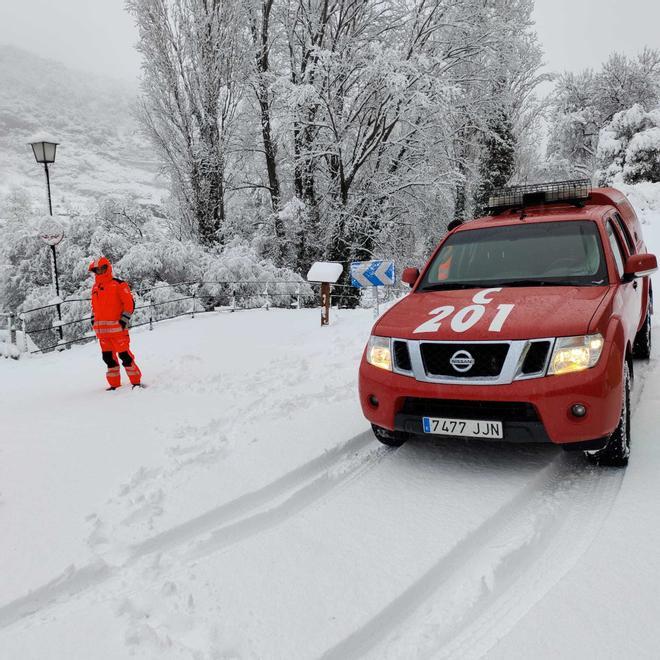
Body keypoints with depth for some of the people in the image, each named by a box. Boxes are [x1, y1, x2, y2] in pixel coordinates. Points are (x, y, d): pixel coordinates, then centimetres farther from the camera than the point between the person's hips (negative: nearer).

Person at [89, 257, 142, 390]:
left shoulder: (118, 284, -4)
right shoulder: (95, 287, 17)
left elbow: (130, 303, -7)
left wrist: (125, 319, -13)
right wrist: (94, 320, 17)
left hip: (117, 327, -7)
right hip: (102, 329, 7)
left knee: (124, 354, -8)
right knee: (108, 356, 10)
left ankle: (136, 381, 1)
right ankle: (114, 384, 18)